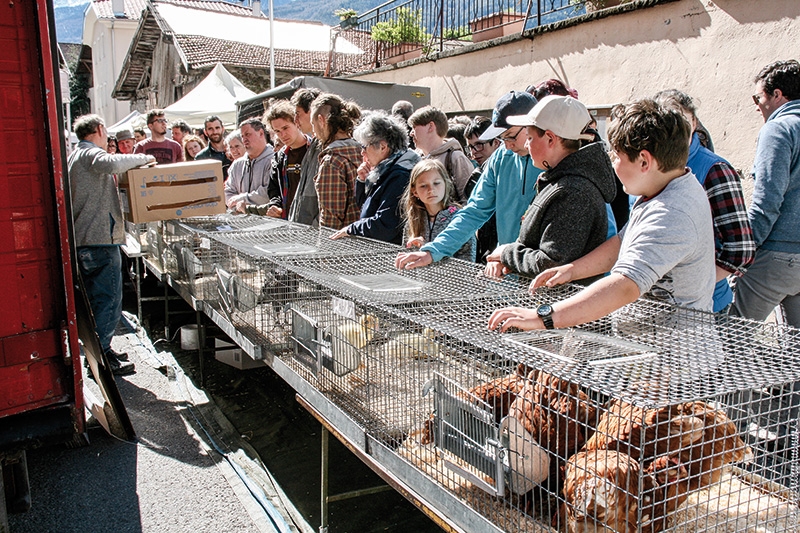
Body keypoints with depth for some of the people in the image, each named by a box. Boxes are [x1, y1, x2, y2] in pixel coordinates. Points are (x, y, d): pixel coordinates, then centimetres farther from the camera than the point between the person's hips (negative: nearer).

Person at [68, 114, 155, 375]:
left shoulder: (74, 156, 21)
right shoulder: (92, 154, -11)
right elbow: (113, 163, -35)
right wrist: (143, 158, -22)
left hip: (82, 239, 11)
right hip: (100, 239, -11)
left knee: (95, 299, 18)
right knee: (109, 301, -6)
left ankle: (100, 350, 27)